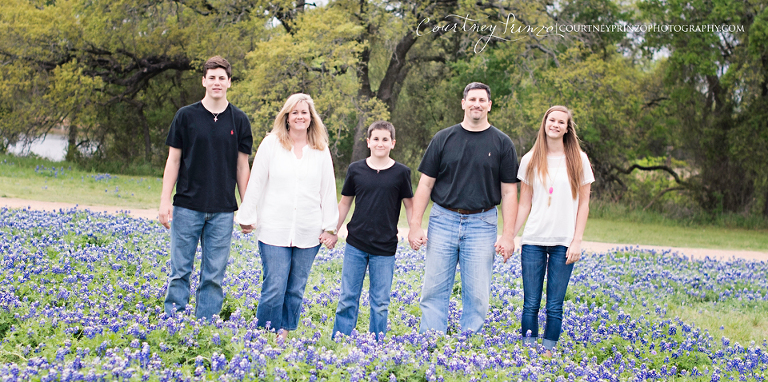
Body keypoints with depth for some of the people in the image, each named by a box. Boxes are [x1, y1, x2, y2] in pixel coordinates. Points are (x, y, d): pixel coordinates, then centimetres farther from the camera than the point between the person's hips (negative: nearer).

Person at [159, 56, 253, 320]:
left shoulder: (239, 120, 6)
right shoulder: (186, 116, 3)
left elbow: (242, 166, 8)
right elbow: (173, 160, 4)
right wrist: (165, 200, -3)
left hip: (222, 210, 1)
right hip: (187, 207, -1)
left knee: (214, 275, 4)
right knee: (180, 271, 2)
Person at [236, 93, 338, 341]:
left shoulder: (321, 151, 8)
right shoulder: (271, 144, 3)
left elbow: (328, 191, 10)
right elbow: (256, 184, 4)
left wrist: (331, 227, 7)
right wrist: (247, 217, 3)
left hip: (309, 233, 2)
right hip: (275, 230, -2)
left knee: (296, 290, 6)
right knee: (274, 288, -8)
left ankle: (285, 336, 16)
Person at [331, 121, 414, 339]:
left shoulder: (401, 173, 1)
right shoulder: (356, 170, 4)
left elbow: (410, 206, 7)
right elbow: (345, 203, 12)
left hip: (385, 248, -1)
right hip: (355, 245, 1)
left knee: (380, 303, 4)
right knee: (348, 299, 4)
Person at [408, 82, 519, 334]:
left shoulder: (502, 143, 4)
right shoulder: (444, 138, 6)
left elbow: (509, 191, 3)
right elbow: (425, 184, 7)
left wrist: (508, 235, -4)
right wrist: (415, 225, -1)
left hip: (481, 224, -1)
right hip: (443, 220, 1)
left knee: (477, 294, 1)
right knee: (434, 291, 0)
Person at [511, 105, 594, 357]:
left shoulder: (578, 160, 3)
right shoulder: (530, 160, 7)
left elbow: (583, 203, 4)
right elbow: (524, 204, 9)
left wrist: (577, 241, -4)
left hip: (563, 242, -1)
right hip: (533, 241, 1)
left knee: (554, 306, 0)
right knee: (531, 303, 0)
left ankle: (548, 353, 8)